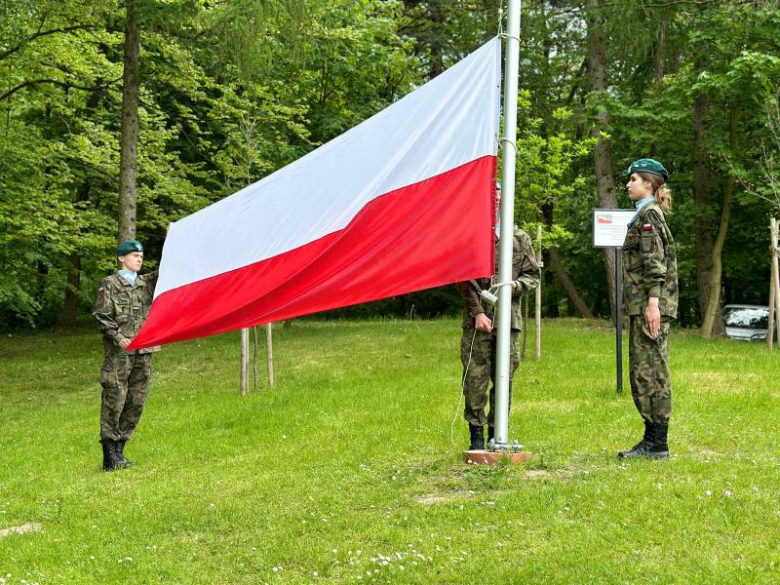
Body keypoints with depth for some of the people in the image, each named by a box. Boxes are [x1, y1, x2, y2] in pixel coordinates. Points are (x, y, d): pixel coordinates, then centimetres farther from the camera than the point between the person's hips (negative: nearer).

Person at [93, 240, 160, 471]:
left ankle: (119, 450, 15)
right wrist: (117, 337, -15)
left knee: (137, 401, 6)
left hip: (144, 352, 6)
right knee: (114, 400, -7)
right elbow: (101, 315, -5)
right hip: (119, 351, -6)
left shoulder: (147, 282, 17)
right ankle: (109, 455, -4)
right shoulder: (110, 284, 1)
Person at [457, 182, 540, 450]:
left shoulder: (520, 238, 11)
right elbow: (466, 281, -1)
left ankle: (497, 432, 15)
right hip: (478, 320, -2)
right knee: (475, 379, -3)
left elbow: (532, 276, 11)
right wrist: (477, 312, -10)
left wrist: (512, 285, -10)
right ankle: (476, 434, 7)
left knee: (504, 380, 6)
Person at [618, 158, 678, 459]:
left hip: (650, 304, -10)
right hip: (641, 304, 10)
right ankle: (652, 439, 14)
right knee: (641, 372, 11)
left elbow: (655, 263, -18)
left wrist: (653, 302, -24)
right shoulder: (645, 214, 20)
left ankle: (658, 443, -7)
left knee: (650, 370, -9)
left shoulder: (649, 214, -9)